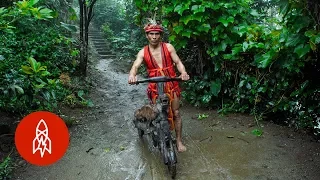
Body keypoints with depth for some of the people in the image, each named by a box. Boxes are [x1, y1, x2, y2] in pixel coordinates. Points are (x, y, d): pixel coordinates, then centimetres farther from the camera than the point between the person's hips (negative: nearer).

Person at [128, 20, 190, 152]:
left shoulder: (168, 47, -1)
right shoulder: (143, 52, -1)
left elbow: (178, 62, -5)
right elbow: (135, 66, -13)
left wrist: (183, 72, -26)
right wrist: (132, 75, -37)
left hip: (171, 85, 0)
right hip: (155, 87, 0)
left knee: (175, 113, 5)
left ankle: (179, 141, 20)